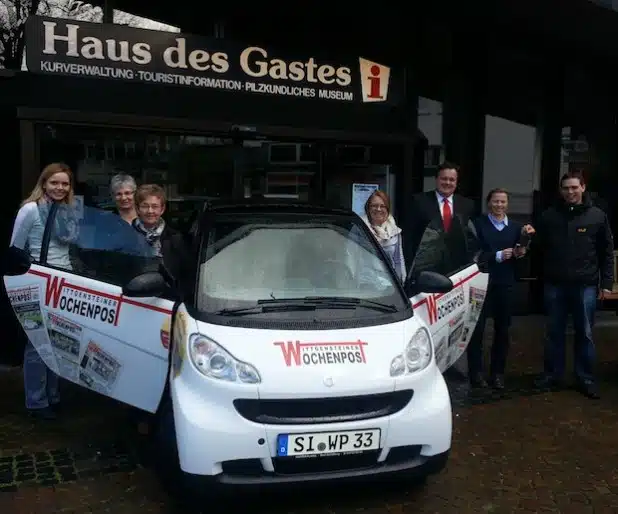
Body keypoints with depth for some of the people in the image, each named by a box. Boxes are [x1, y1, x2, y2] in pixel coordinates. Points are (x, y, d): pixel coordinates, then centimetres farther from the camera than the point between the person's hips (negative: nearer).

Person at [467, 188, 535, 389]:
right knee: (477, 329, 1)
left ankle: (497, 373, 18)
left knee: (502, 330, 8)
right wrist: (497, 256, -18)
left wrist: (521, 253, -9)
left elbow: (521, 253, 12)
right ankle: (475, 372, 9)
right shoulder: (478, 224, -1)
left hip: (505, 284, 4)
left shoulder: (516, 227, 11)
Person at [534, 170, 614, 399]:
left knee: (584, 333, 6)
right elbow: (540, 247, 12)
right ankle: (552, 374, 21)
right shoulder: (549, 215, 6)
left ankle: (586, 379, 17)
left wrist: (607, 283, 0)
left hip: (585, 285, -1)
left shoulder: (597, 216, 2)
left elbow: (607, 252, 4)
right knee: (554, 332, 10)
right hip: (555, 284, 2)